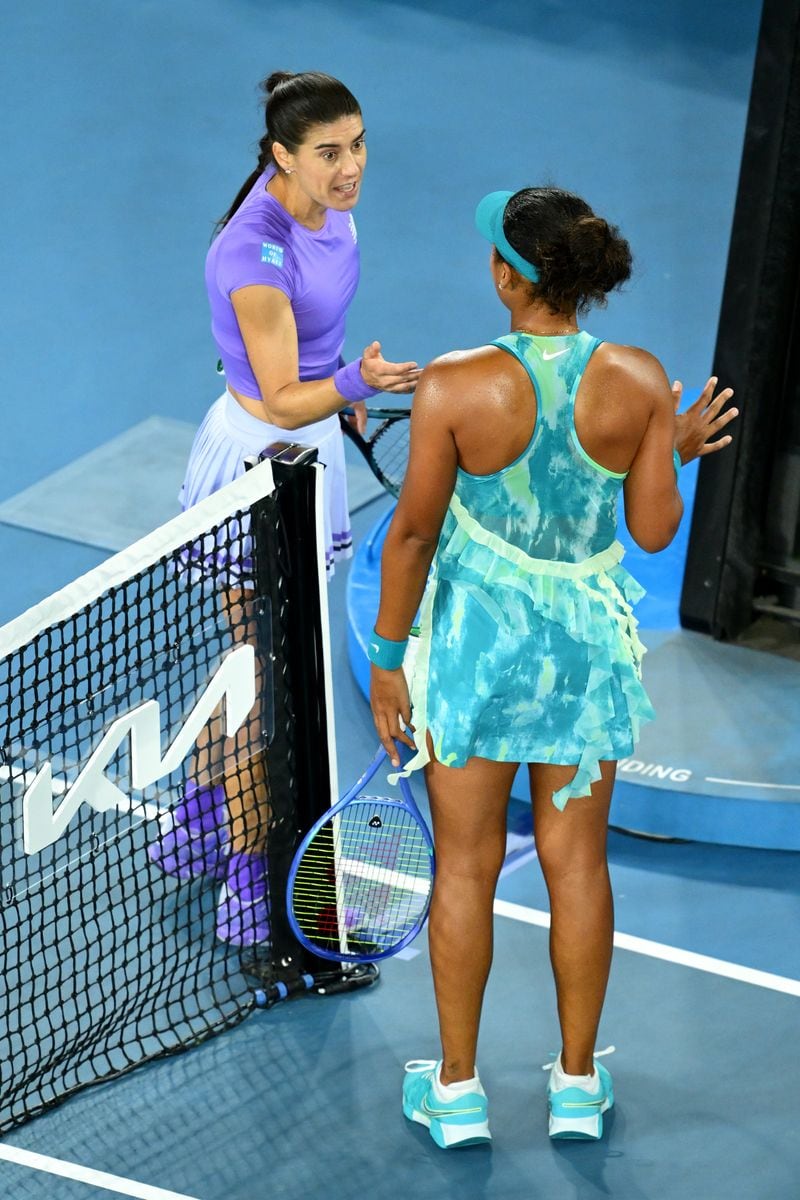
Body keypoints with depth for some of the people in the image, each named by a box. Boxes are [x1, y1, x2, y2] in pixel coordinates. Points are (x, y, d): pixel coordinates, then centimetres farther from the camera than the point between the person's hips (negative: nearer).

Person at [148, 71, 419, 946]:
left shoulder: (324, 201, -5)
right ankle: (254, 885, 15)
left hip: (307, 445, 9)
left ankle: (204, 819, 43)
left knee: (251, 654, 24)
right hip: (260, 463, -9)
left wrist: (337, 390, 19)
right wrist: (358, 382, -47)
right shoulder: (257, 252, -32)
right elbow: (282, 403, -31)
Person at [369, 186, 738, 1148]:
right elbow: (654, 530, -4)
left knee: (467, 866, 10)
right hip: (590, 638, 2)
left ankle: (457, 1091, 21)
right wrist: (678, 450, 15)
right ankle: (577, 1085, 25)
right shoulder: (639, 383, -11)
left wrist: (387, 655, 1)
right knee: (576, 863, 15)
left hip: (476, 638, -2)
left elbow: (413, 531, -10)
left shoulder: (454, 388, -17)